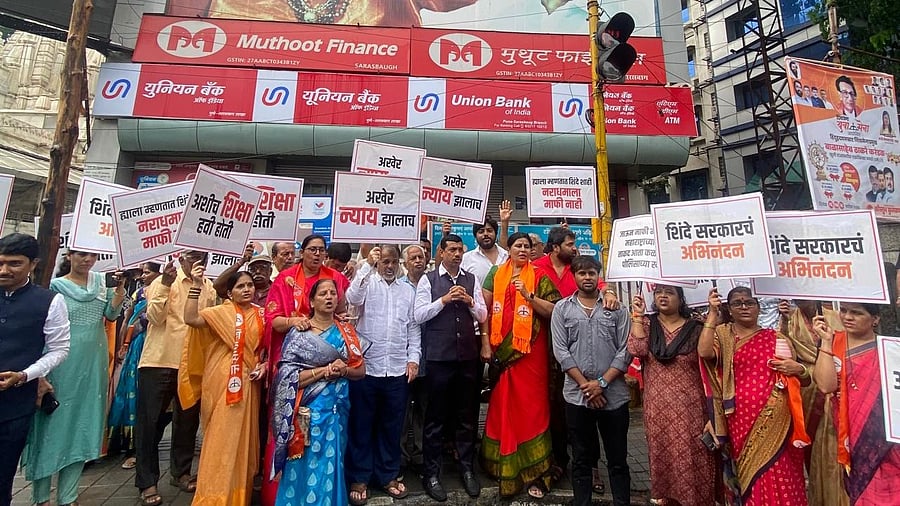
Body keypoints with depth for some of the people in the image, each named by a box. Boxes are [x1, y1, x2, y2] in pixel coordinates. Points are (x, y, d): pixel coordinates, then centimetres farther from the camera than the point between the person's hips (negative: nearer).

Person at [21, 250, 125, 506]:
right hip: (62, 363, -3)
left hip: (93, 364, 3)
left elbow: (111, 314, 0)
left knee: (83, 425, 8)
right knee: (53, 422, 4)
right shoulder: (55, 286, -3)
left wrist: (119, 287, -16)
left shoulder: (101, 281, 7)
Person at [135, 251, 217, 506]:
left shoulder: (208, 288, 8)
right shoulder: (163, 281, -3)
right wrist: (165, 285, -21)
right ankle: (147, 482, 18)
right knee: (151, 420, 4)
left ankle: (180, 472, 30)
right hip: (160, 361, -3)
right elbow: (155, 317, -14)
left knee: (188, 419, 13)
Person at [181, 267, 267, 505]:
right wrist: (197, 286, -26)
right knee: (222, 438, 1)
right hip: (224, 383, -4)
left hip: (248, 384, 4)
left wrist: (264, 365, -2)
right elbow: (190, 318, -22)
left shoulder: (260, 314, 8)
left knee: (244, 437, 12)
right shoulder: (221, 312, -4)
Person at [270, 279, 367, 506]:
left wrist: (343, 370, -14)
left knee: (330, 466, 12)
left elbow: (361, 370, 6)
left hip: (337, 409, 3)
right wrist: (324, 370, -19)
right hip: (309, 410, -3)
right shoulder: (299, 333, -4)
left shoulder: (347, 332, 5)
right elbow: (288, 376, -11)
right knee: (305, 467, 4)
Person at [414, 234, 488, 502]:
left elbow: (483, 316, 7)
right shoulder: (428, 279, -2)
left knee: (468, 416, 15)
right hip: (438, 356, -3)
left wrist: (470, 301, -11)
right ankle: (431, 473, 26)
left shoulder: (471, 279, 8)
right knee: (436, 417, 9)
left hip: (468, 355, 3)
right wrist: (444, 299, -17)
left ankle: (467, 469, 33)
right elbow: (419, 315, -8)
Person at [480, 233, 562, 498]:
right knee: (501, 408, 11)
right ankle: (503, 465, 31)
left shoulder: (539, 277, 2)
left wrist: (529, 296, -17)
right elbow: (485, 309, 5)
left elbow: (553, 311, -5)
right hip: (502, 351, 2)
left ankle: (535, 471, 18)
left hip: (531, 351, -2)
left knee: (531, 408, 3)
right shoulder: (496, 274, 7)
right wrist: (485, 343, -1)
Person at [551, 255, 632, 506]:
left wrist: (602, 382, -10)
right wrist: (585, 384, -9)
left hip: (614, 395, 0)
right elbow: (560, 351, -4)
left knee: (618, 459, 12)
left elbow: (626, 350, -2)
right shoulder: (562, 308, 3)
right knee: (581, 459, 13)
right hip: (577, 396, 0)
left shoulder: (616, 308, 4)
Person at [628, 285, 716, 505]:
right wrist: (637, 315, -13)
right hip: (658, 406, 1)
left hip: (689, 406, -1)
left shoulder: (694, 327, 1)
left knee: (691, 455, 3)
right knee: (662, 453, 12)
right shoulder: (646, 323, 2)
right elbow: (636, 349, -14)